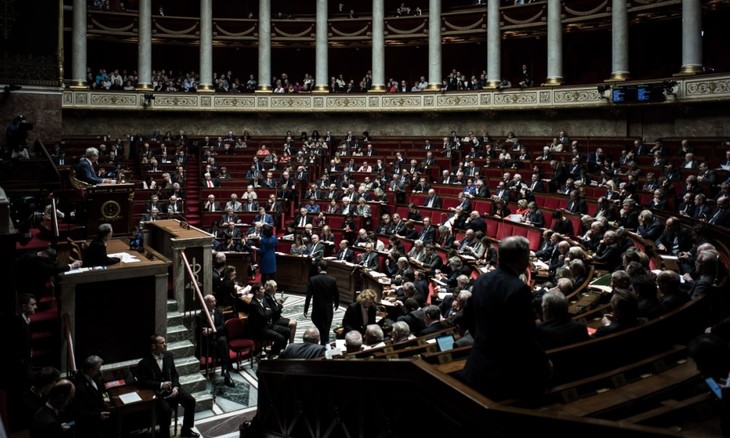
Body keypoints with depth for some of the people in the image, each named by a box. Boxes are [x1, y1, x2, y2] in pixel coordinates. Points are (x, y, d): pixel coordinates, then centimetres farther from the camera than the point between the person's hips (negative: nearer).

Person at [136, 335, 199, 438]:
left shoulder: (168, 355, 3)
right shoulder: (144, 363, -13)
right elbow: (142, 382, -14)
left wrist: (175, 387, -8)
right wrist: (160, 385, -22)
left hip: (171, 388, 6)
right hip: (156, 392, -5)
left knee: (190, 401, -9)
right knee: (166, 409, -31)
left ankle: (186, 430, 10)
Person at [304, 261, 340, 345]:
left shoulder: (313, 279, -12)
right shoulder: (332, 280, -9)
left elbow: (308, 296, -11)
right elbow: (336, 295, 1)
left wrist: (306, 309, -2)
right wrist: (336, 305, 21)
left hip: (317, 309, -1)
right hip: (328, 310, 1)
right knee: (326, 330, 12)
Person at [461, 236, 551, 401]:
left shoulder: (482, 280, 2)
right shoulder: (518, 289, -23)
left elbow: (468, 319, 13)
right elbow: (525, 335, -21)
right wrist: (544, 360, -5)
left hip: (478, 365, 8)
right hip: (509, 371, -7)